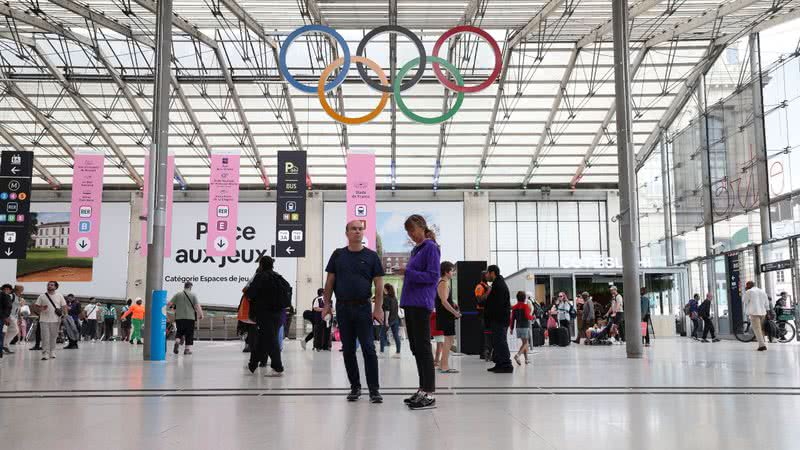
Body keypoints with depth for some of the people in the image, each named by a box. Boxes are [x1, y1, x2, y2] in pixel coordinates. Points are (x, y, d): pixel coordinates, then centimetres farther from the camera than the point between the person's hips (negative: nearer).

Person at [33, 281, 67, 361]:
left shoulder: (59, 296, 8)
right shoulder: (42, 296, 7)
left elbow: (64, 306, 8)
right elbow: (35, 306, 8)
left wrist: (64, 315, -7)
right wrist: (41, 309, -13)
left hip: (55, 320, 1)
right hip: (44, 320, -1)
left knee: (53, 337, 9)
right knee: (45, 337, -7)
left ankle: (52, 352, 20)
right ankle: (45, 354, -8)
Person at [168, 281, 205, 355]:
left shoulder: (177, 295, 5)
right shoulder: (193, 295, -1)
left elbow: (169, 304, 0)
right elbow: (197, 306, -8)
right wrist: (201, 315, 2)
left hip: (179, 317, 2)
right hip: (190, 317, -2)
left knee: (179, 332, 16)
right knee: (189, 333, 6)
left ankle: (177, 341, -9)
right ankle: (187, 349, 4)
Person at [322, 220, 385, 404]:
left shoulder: (371, 256, 2)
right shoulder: (338, 255, 7)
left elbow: (378, 284, 0)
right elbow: (330, 281, 9)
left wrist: (378, 308, -9)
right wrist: (327, 304, 0)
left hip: (363, 308, -2)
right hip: (343, 308, 2)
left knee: (368, 349, -6)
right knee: (348, 350, 7)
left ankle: (374, 389, -2)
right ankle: (355, 387, 18)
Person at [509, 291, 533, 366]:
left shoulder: (514, 307, 7)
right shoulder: (526, 306, -9)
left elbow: (512, 318, 7)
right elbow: (527, 316, -17)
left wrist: (511, 328, 12)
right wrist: (532, 317, 5)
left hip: (518, 327, 6)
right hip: (525, 327, -6)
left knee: (525, 343, 16)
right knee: (525, 343, -6)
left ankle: (526, 359, 18)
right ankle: (517, 355, -26)